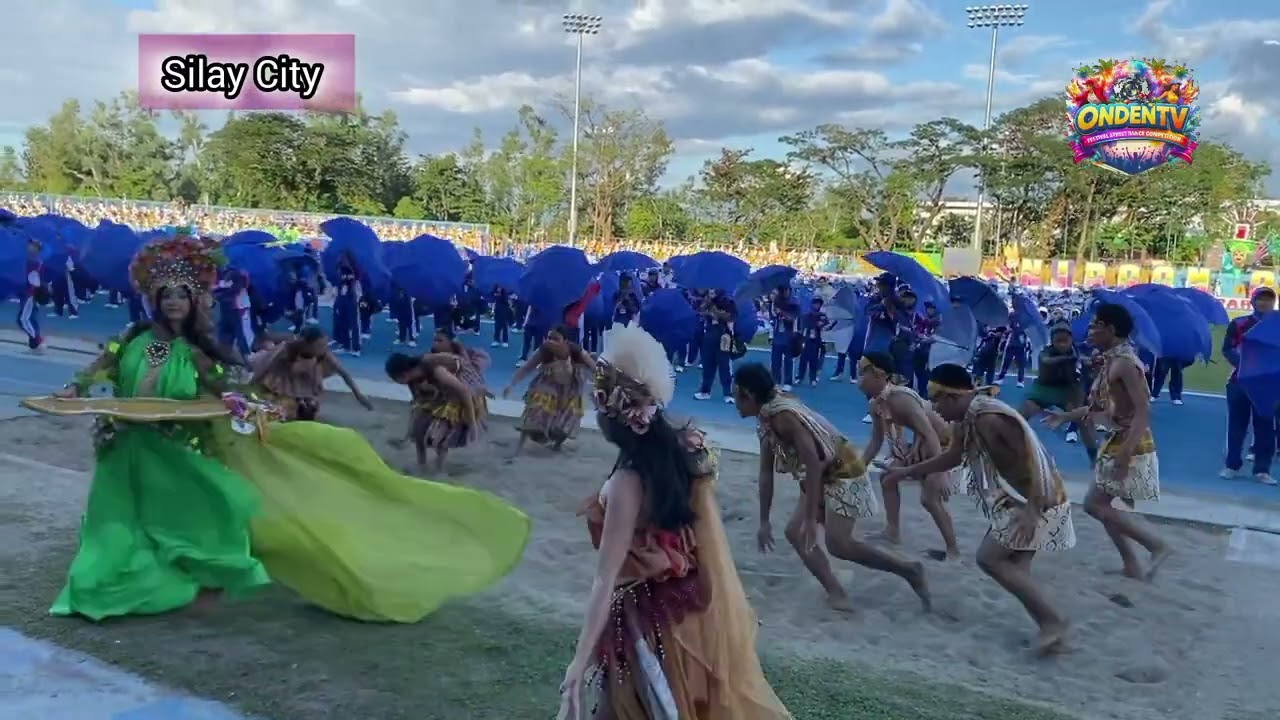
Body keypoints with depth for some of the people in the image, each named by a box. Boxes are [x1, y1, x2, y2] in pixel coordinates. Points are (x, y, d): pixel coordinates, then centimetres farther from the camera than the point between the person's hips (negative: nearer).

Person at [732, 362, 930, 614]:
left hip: (844, 473, -10)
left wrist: (811, 519, -28)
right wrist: (764, 522, 12)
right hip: (822, 477, 10)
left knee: (838, 544, -16)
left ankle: (909, 570, -1)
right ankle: (836, 593, 3)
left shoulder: (783, 415, -26)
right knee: (795, 533, 2)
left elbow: (813, 462, -30)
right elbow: (766, 473, 10)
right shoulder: (766, 421, 4)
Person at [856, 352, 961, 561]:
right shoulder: (876, 405, -6)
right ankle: (893, 531, 25)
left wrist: (939, 474, -44)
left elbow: (930, 434, -38)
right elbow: (876, 441, 6)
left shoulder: (900, 399, -34)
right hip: (920, 444, 9)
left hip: (943, 444, -9)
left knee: (930, 498, -14)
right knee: (888, 478, 13)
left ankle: (953, 550, 1)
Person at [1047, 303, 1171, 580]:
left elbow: (1143, 411, -26)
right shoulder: (1111, 361, 9)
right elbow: (1102, 405, 17)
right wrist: (1066, 416, 22)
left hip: (1131, 444, -10)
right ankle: (1132, 565, 20)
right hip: (1117, 441, 10)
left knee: (1096, 505, -5)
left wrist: (1125, 453, -31)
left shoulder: (1124, 363, -20)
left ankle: (1157, 545, 2)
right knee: (1100, 504, 12)